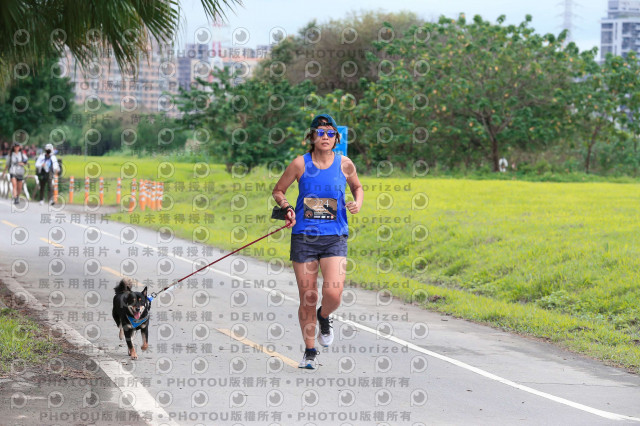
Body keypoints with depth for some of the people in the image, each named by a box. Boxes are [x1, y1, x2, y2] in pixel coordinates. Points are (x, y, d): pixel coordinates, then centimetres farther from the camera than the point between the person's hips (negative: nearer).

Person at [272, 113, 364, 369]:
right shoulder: (300, 164, -1)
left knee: (333, 293, -16)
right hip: (304, 236, 0)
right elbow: (278, 191, 11)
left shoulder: (344, 164, 2)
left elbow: (357, 187, 22)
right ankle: (310, 351, 20)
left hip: (334, 238, 0)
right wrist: (286, 208, -8)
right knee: (307, 298, 2)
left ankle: (324, 317, 21)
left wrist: (358, 203, 1)